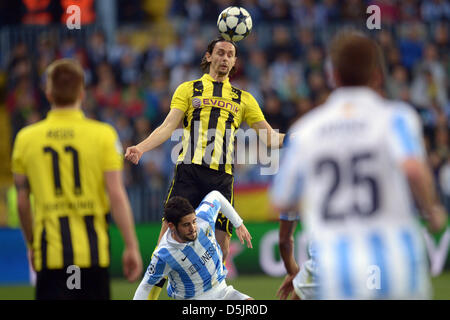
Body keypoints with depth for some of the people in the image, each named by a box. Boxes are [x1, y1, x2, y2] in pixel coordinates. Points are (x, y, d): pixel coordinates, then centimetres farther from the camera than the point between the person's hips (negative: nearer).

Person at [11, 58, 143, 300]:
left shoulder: (26, 138, 2)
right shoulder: (103, 135, -3)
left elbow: (22, 202, 8)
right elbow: (117, 196, -8)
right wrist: (131, 246, -3)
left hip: (50, 252, 0)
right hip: (93, 251, 0)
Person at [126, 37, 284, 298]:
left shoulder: (243, 99, 21)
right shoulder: (189, 89, 14)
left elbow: (268, 137, 19)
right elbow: (169, 126, 5)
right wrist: (141, 148, -11)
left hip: (221, 176, 2)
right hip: (189, 169, -2)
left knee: (221, 239, -2)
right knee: (170, 230, -10)